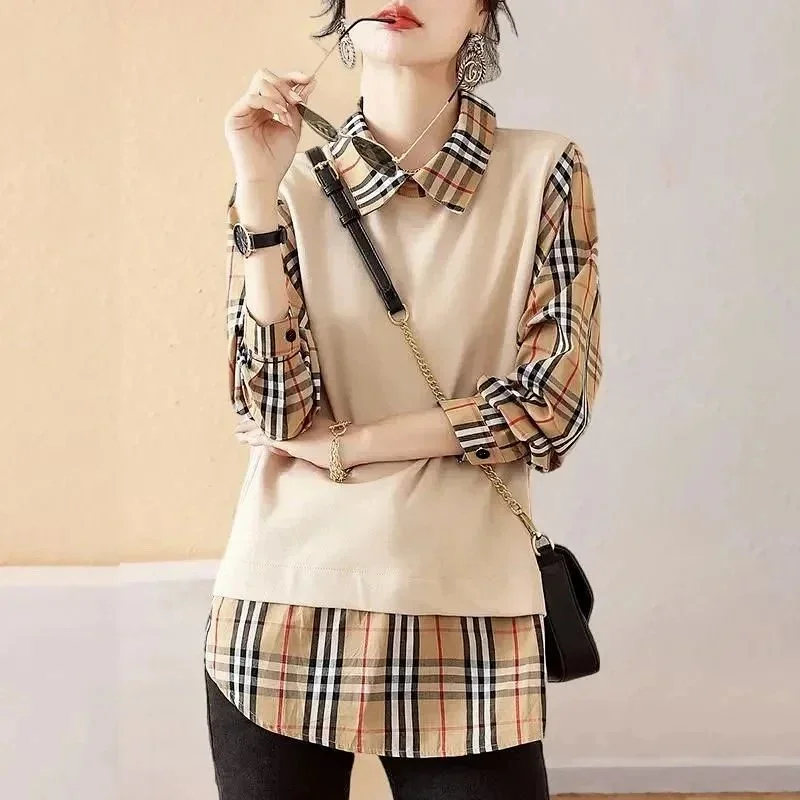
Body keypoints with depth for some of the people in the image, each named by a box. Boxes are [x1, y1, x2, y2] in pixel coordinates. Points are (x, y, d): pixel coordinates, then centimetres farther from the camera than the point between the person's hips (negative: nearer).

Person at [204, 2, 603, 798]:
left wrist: (344, 447, -7)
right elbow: (275, 414, -7)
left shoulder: (544, 172, 0)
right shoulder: (292, 189, 3)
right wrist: (258, 194, -12)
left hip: (464, 615, -1)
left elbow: (554, 403, -6)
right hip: (283, 611, 1)